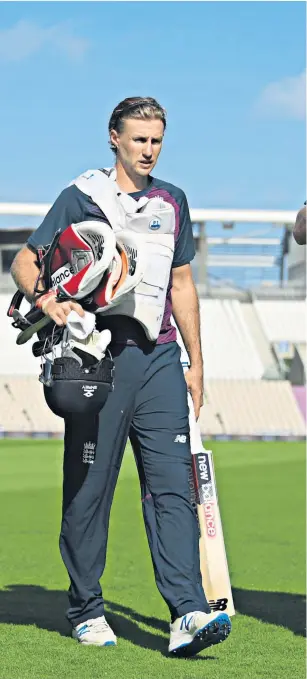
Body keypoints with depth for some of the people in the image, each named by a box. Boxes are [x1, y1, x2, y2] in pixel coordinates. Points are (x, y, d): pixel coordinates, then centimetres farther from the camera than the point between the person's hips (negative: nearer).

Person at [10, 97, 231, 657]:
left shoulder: (172, 201, 16)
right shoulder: (81, 197, 3)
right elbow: (24, 262, 2)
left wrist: (195, 362, 17)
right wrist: (49, 302, -19)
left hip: (159, 359, 3)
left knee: (172, 485, -7)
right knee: (89, 486, 2)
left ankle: (187, 614, -14)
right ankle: (85, 610, 16)